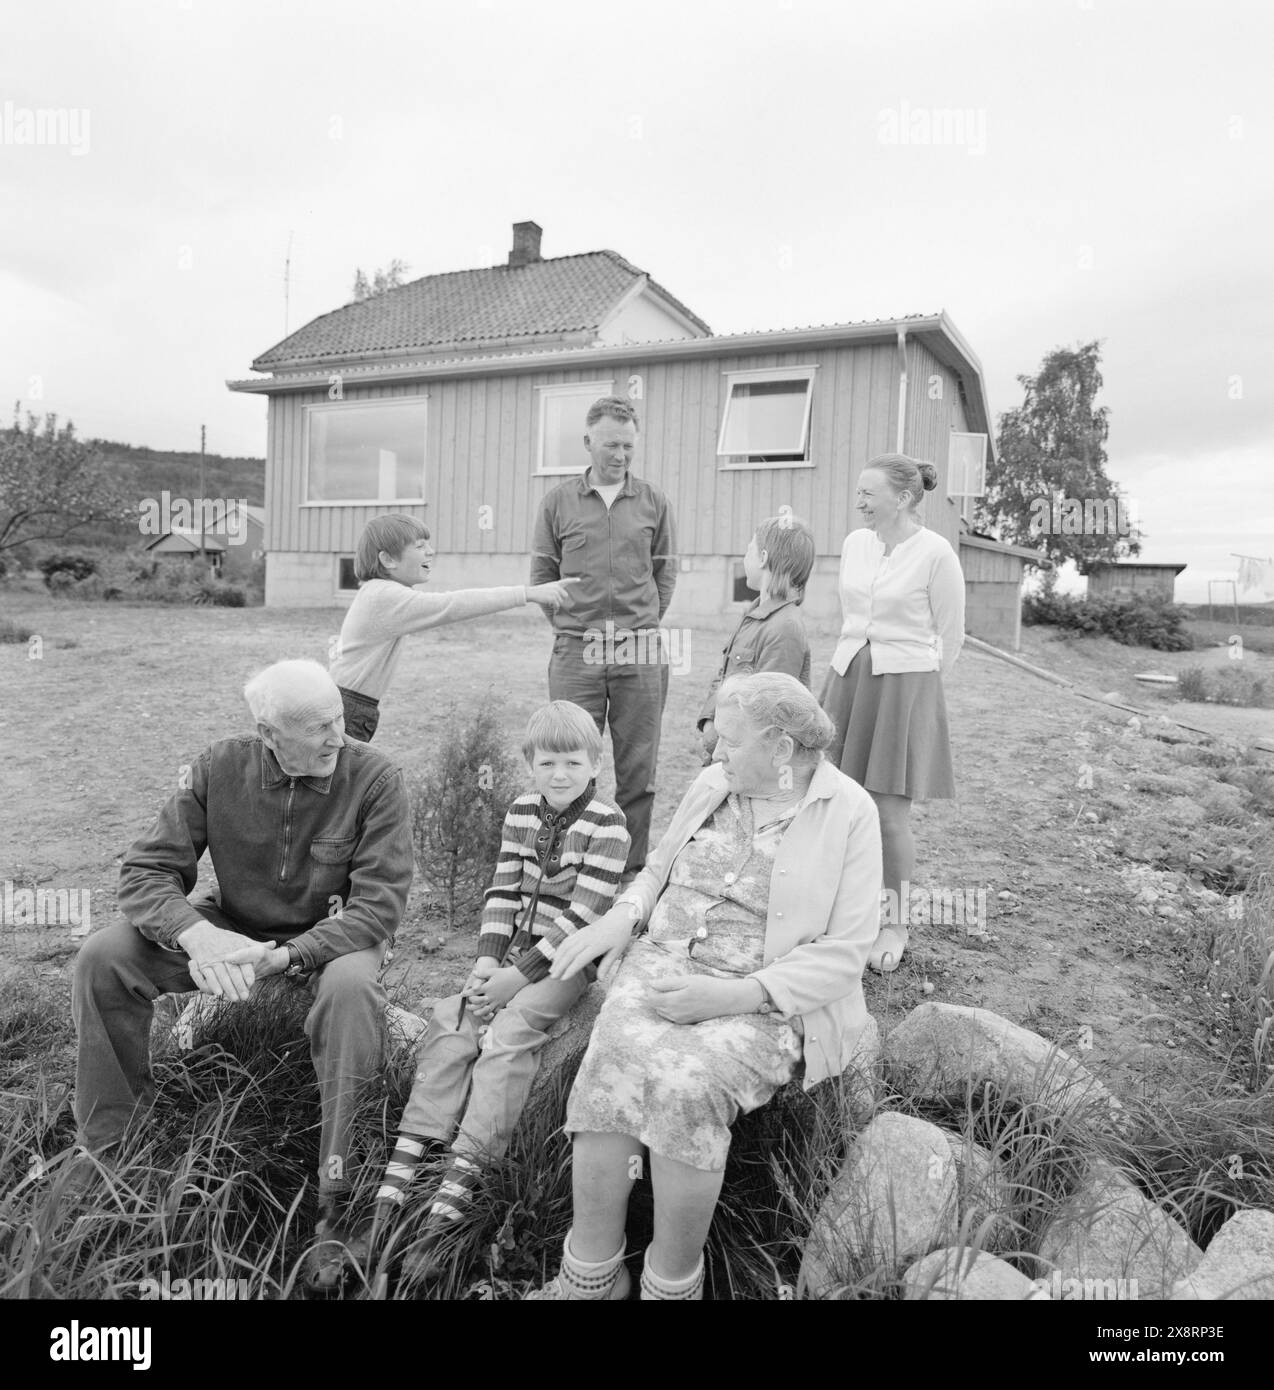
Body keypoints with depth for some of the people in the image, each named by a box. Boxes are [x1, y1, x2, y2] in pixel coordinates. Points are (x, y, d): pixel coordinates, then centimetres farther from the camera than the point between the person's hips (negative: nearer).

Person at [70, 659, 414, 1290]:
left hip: (330, 936, -3)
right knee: (102, 957, -14)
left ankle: (341, 1202, -22)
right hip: (234, 927, 4)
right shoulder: (219, 769, -12)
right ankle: (109, 1154, 5)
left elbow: (378, 904, -23)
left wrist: (282, 956, -34)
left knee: (350, 988, -37)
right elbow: (147, 869, -11)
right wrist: (196, 935, -32)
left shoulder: (374, 778, -20)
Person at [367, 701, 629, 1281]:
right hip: (513, 949, 6)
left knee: (507, 1033, -25)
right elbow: (504, 891, 6)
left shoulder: (607, 825, -12)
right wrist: (488, 957, -8)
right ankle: (400, 1171, -16)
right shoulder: (521, 812, 7)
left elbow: (581, 913, -16)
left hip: (565, 960, -6)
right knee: (450, 1020, -14)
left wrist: (522, 973, -18)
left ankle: (454, 1193, -27)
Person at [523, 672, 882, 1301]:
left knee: (688, 1082, -32)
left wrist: (738, 995, -20)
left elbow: (844, 951, -9)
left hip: (771, 1001, -4)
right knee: (612, 1056, -26)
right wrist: (624, 913, -1)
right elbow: (660, 867, 22)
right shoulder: (712, 783, 9)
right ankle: (590, 1271, -12)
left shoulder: (848, 812, -6)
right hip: (669, 961, 4)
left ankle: (673, 1282, -10)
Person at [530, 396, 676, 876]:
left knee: (637, 770, 6)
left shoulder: (653, 502, 8)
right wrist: (571, 625, 7)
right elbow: (541, 574, 10)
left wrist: (641, 626, 8)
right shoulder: (559, 501, 6)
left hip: (640, 653, 1)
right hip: (576, 652, 0)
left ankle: (633, 869, 17)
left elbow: (665, 573, 13)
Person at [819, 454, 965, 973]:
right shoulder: (855, 543, 7)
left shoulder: (935, 554, -10)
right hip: (846, 677, 5)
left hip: (905, 688, -5)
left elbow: (950, 638, -1)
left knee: (890, 814, -2)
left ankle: (896, 926, 16)